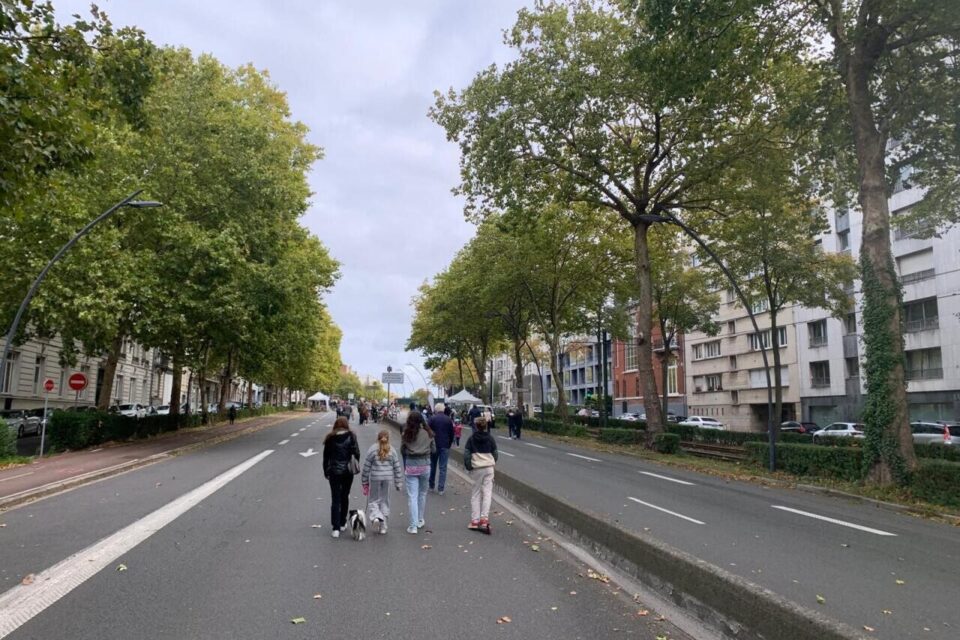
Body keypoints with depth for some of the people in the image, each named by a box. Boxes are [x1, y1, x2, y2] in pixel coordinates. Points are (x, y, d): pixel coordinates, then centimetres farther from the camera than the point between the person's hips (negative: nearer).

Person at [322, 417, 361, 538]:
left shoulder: (330, 438, -1)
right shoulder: (351, 436, -5)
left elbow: (326, 456, 2)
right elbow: (356, 452, -9)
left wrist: (326, 471, 12)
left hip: (334, 471, 0)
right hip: (347, 471, 0)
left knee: (335, 499, 1)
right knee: (345, 496, 17)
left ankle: (336, 528, -6)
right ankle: (342, 523, 26)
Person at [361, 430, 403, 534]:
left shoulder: (372, 449, -4)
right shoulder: (392, 451, 2)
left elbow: (366, 467, -3)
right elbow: (397, 467, 4)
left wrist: (364, 482, 6)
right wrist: (397, 483, 12)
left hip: (374, 478, -2)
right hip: (387, 478, 2)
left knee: (373, 499, 11)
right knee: (385, 500, 12)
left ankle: (375, 515, -16)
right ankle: (383, 526, 14)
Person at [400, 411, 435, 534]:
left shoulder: (407, 434, -8)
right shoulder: (428, 433, -5)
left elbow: (402, 451, -1)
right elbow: (433, 450, 2)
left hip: (410, 466, -1)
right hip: (425, 465, 2)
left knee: (412, 496, 2)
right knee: (422, 493, 19)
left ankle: (413, 525, 0)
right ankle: (420, 520, 31)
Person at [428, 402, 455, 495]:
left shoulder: (432, 418, -6)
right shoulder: (449, 420, 1)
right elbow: (452, 434, 4)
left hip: (434, 446, -1)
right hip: (445, 446, 1)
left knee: (432, 466, 14)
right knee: (443, 468, 3)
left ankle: (431, 486, 22)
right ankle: (441, 488, 1)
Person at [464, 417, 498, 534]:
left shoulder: (471, 439, 0)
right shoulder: (490, 438, 3)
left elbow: (466, 454, -5)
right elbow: (495, 454, 7)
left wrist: (468, 467, 6)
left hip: (476, 468, -1)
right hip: (489, 468, 1)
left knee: (475, 494, 7)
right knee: (487, 493, 1)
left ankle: (475, 521, 7)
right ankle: (484, 519, -10)